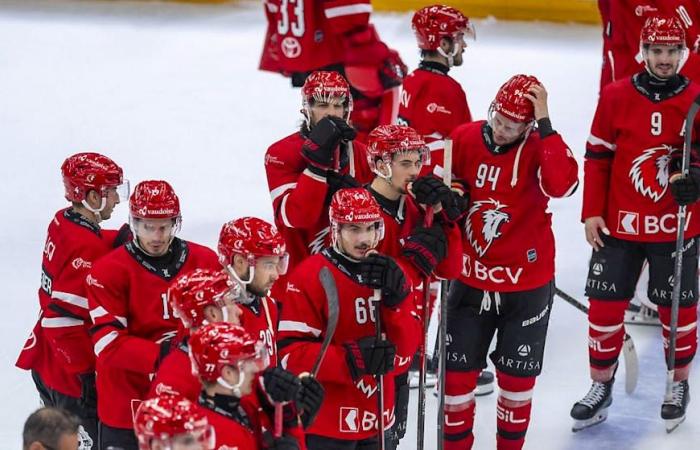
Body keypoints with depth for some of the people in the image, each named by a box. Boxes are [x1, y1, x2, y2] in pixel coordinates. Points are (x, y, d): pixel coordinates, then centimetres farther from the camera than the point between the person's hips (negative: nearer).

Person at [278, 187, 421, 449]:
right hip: (327, 423, -6)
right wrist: (351, 359, -26)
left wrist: (395, 298, -14)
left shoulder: (389, 271, 6)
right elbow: (289, 352, -17)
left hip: (377, 418, 6)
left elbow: (407, 347, 1)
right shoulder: (310, 276, -13)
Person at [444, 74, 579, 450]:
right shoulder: (464, 139, -5)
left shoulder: (540, 147, -12)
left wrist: (544, 124, -32)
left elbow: (562, 185, -33)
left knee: (517, 377, 11)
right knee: (457, 373, 6)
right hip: (471, 279, 2)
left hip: (527, 284, -2)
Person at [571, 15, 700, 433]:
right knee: (605, 304, 4)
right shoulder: (616, 97, -4)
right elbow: (598, 157, 1)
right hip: (619, 224, 1)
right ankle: (602, 385, 21)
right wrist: (592, 212, -2)